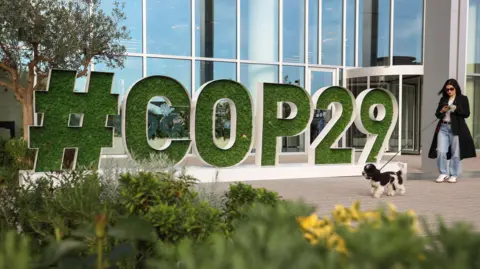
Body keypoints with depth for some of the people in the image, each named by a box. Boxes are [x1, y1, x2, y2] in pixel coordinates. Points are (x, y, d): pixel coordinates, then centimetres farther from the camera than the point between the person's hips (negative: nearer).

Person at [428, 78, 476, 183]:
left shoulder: (463, 99, 4)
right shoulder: (443, 99, 14)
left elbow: (467, 114, -3)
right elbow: (437, 114, 15)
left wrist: (456, 109, -17)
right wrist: (442, 111, -7)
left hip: (456, 129, -3)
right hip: (443, 127, 3)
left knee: (455, 153, 1)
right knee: (440, 151, -7)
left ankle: (453, 175, 11)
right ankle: (443, 174, 6)